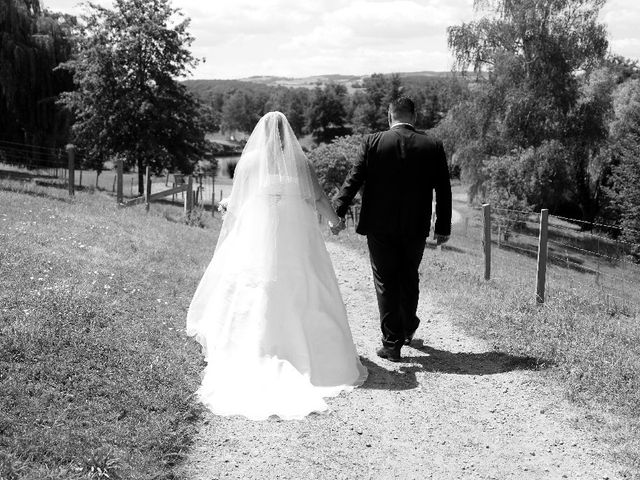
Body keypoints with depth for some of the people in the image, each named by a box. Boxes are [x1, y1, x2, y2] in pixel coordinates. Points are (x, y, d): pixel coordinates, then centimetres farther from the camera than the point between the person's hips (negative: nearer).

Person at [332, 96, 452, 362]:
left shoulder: (372, 142, -5)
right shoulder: (433, 146, -1)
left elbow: (353, 180, -8)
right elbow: (443, 190, 2)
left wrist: (339, 212, -4)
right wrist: (443, 227, 9)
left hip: (379, 227, -2)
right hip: (416, 228, 2)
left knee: (385, 283, 6)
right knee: (409, 279, 20)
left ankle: (392, 343, 8)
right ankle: (407, 329, 39)